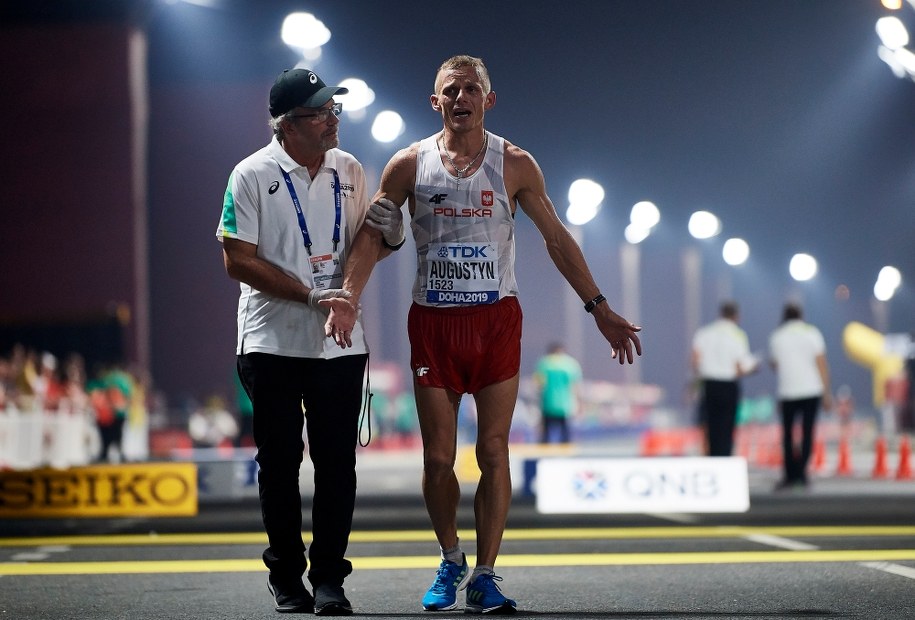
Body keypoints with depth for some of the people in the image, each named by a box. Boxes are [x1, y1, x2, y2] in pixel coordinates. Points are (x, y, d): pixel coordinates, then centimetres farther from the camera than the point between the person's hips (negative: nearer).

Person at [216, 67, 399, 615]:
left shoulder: (350, 171, 7)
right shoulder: (253, 175, -5)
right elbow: (238, 261, -9)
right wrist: (312, 294, -14)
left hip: (341, 343, 3)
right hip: (273, 342, -3)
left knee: (337, 462, -1)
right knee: (280, 461, 5)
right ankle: (286, 575, 16)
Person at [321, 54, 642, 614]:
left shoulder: (514, 164, 2)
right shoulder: (409, 164, 2)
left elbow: (558, 238, 6)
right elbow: (373, 234, 1)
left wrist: (600, 309, 3)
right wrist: (348, 299, -15)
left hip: (497, 320, -1)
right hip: (433, 321, 1)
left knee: (493, 452, -4)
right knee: (438, 457, 4)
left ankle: (485, 577, 2)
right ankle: (451, 561, 24)